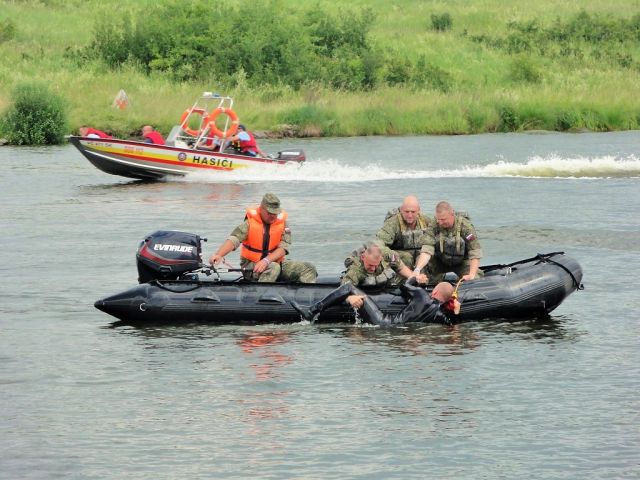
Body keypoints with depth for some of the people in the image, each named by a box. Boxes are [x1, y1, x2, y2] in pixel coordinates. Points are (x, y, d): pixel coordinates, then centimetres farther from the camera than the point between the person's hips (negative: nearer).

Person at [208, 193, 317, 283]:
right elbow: (233, 240, -21)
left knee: (308, 268, -11)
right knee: (274, 268, -38)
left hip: (276, 262, 4)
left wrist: (266, 261, -29)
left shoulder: (282, 223, -1)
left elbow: (283, 248, -11)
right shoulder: (250, 223, -9)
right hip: (251, 266, -4)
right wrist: (218, 255, -40)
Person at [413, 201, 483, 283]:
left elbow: (475, 253, -23)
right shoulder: (434, 227, -19)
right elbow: (427, 250, -27)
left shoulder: (466, 226, -23)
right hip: (440, 263, 2)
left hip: (462, 263, -2)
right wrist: (417, 270, -43)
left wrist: (472, 275, -33)